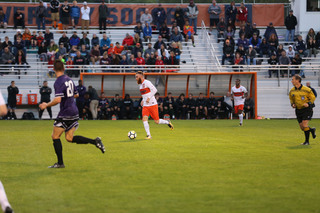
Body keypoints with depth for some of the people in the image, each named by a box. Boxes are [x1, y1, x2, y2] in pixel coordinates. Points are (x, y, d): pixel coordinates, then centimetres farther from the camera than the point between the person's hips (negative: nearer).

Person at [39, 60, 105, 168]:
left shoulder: (58, 82, -15)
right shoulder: (69, 79, 11)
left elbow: (58, 100, -24)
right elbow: (76, 95, 21)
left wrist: (46, 105, -11)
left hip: (65, 114, -8)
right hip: (74, 112, 8)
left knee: (55, 136, 4)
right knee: (69, 138, 13)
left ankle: (60, 163, 3)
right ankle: (95, 141, 2)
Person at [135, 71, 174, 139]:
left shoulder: (147, 82, -12)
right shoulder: (140, 85, 14)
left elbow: (154, 90, -18)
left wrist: (149, 98, -22)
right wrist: (143, 100, 13)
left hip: (152, 105, -7)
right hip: (145, 106, 7)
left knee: (157, 121, -1)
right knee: (144, 119, -14)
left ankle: (167, 122, 27)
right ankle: (148, 135, -11)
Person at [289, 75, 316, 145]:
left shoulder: (306, 90, -14)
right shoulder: (292, 91, 2)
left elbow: (313, 97, -3)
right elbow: (291, 99, 19)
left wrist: (308, 103, -18)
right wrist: (292, 104, -1)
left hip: (307, 109, -5)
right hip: (298, 110, 5)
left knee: (304, 125, -16)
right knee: (302, 127, 5)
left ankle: (307, 141, -3)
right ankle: (312, 130, 36)